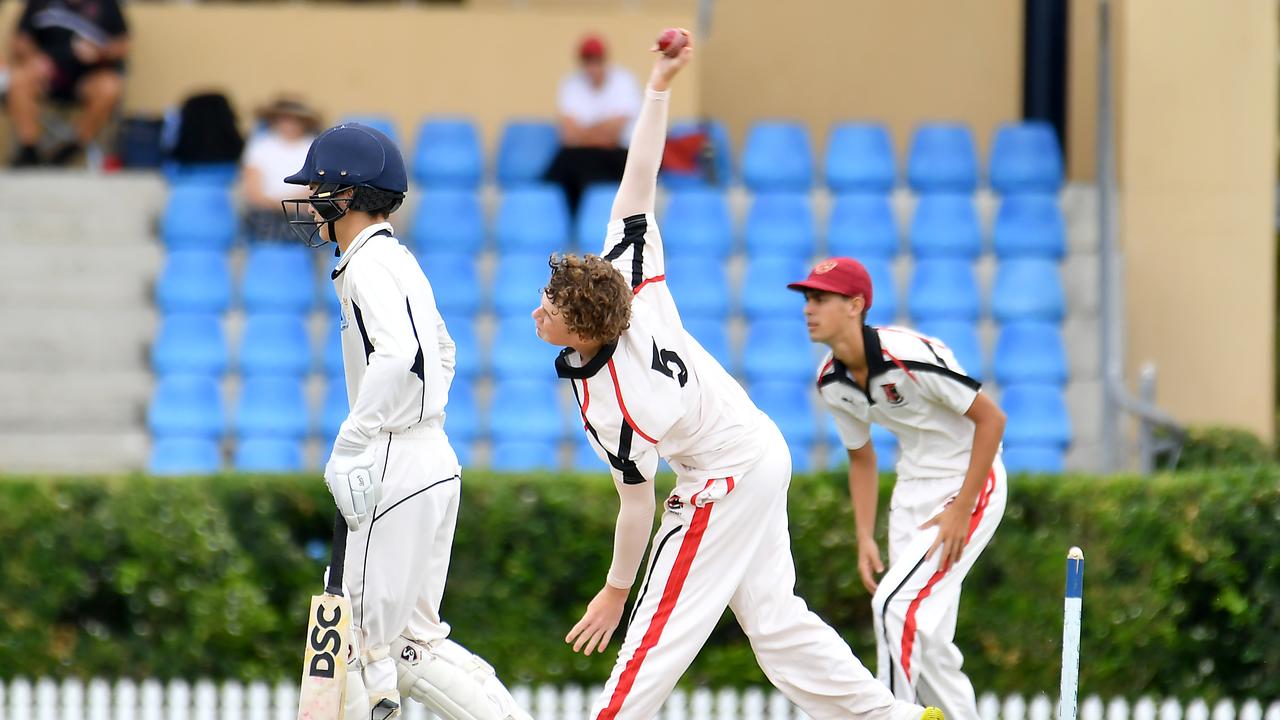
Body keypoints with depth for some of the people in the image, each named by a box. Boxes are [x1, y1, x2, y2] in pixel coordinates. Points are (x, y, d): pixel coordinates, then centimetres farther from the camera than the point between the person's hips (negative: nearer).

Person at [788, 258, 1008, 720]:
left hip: (970, 484, -8)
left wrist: (961, 510, -20)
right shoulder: (832, 382, -2)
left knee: (897, 604, -19)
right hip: (912, 488, 8)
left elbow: (991, 418, -21)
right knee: (923, 638, 7)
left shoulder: (909, 356, -27)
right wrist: (865, 538, 6)